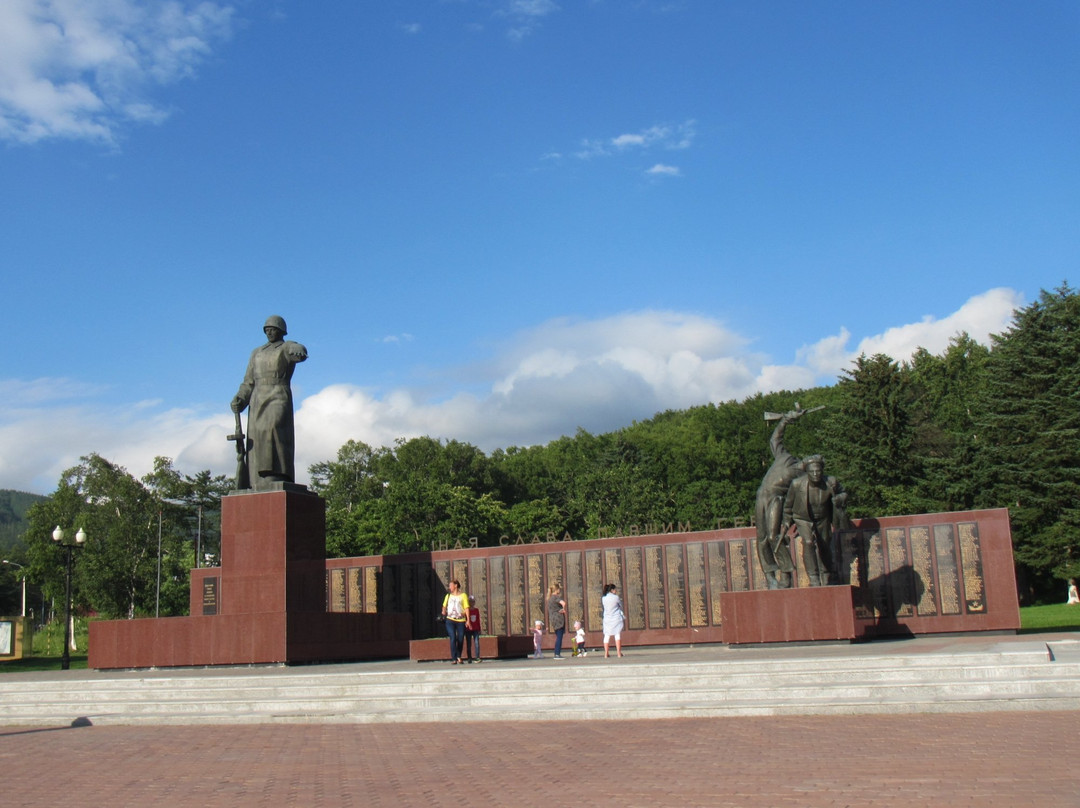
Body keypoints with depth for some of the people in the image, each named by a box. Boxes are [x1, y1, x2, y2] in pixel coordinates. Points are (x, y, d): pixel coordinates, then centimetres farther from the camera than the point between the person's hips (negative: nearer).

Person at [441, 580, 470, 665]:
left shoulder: (463, 595, 6)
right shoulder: (448, 596, 16)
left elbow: (467, 608, 1)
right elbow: (444, 605, 23)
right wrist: (444, 611, 2)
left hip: (460, 620, -1)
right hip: (450, 620, 1)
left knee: (460, 640, 4)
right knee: (452, 638, -12)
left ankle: (459, 657, 24)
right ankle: (453, 659, -12)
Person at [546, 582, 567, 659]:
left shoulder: (550, 598, 17)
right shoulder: (556, 597, -11)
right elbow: (563, 603, -29)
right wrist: (564, 610, -11)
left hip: (553, 619, 9)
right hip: (559, 618, -9)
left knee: (558, 637, 14)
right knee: (559, 637, -6)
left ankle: (556, 654, 13)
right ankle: (557, 654, -9)